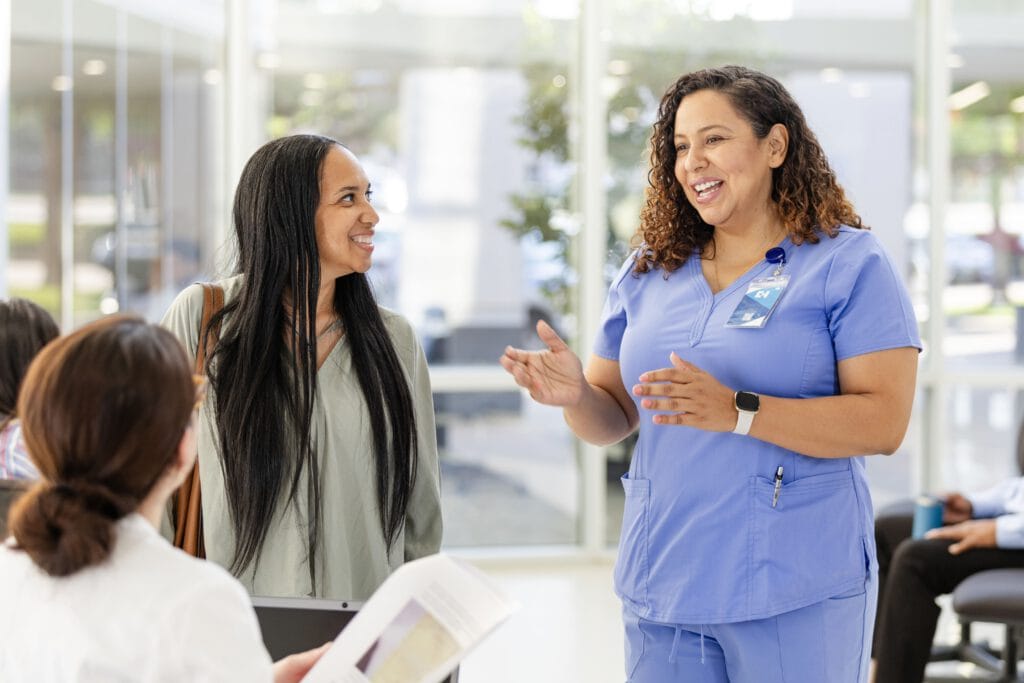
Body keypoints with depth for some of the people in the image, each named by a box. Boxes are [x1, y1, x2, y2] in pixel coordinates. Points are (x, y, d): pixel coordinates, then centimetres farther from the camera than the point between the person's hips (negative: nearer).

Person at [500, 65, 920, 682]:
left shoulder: (849, 263, -5)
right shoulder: (649, 272, 11)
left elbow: (885, 423, -13)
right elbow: (615, 418, 15)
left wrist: (736, 411, -23)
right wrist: (576, 395, -9)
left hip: (796, 594, -4)